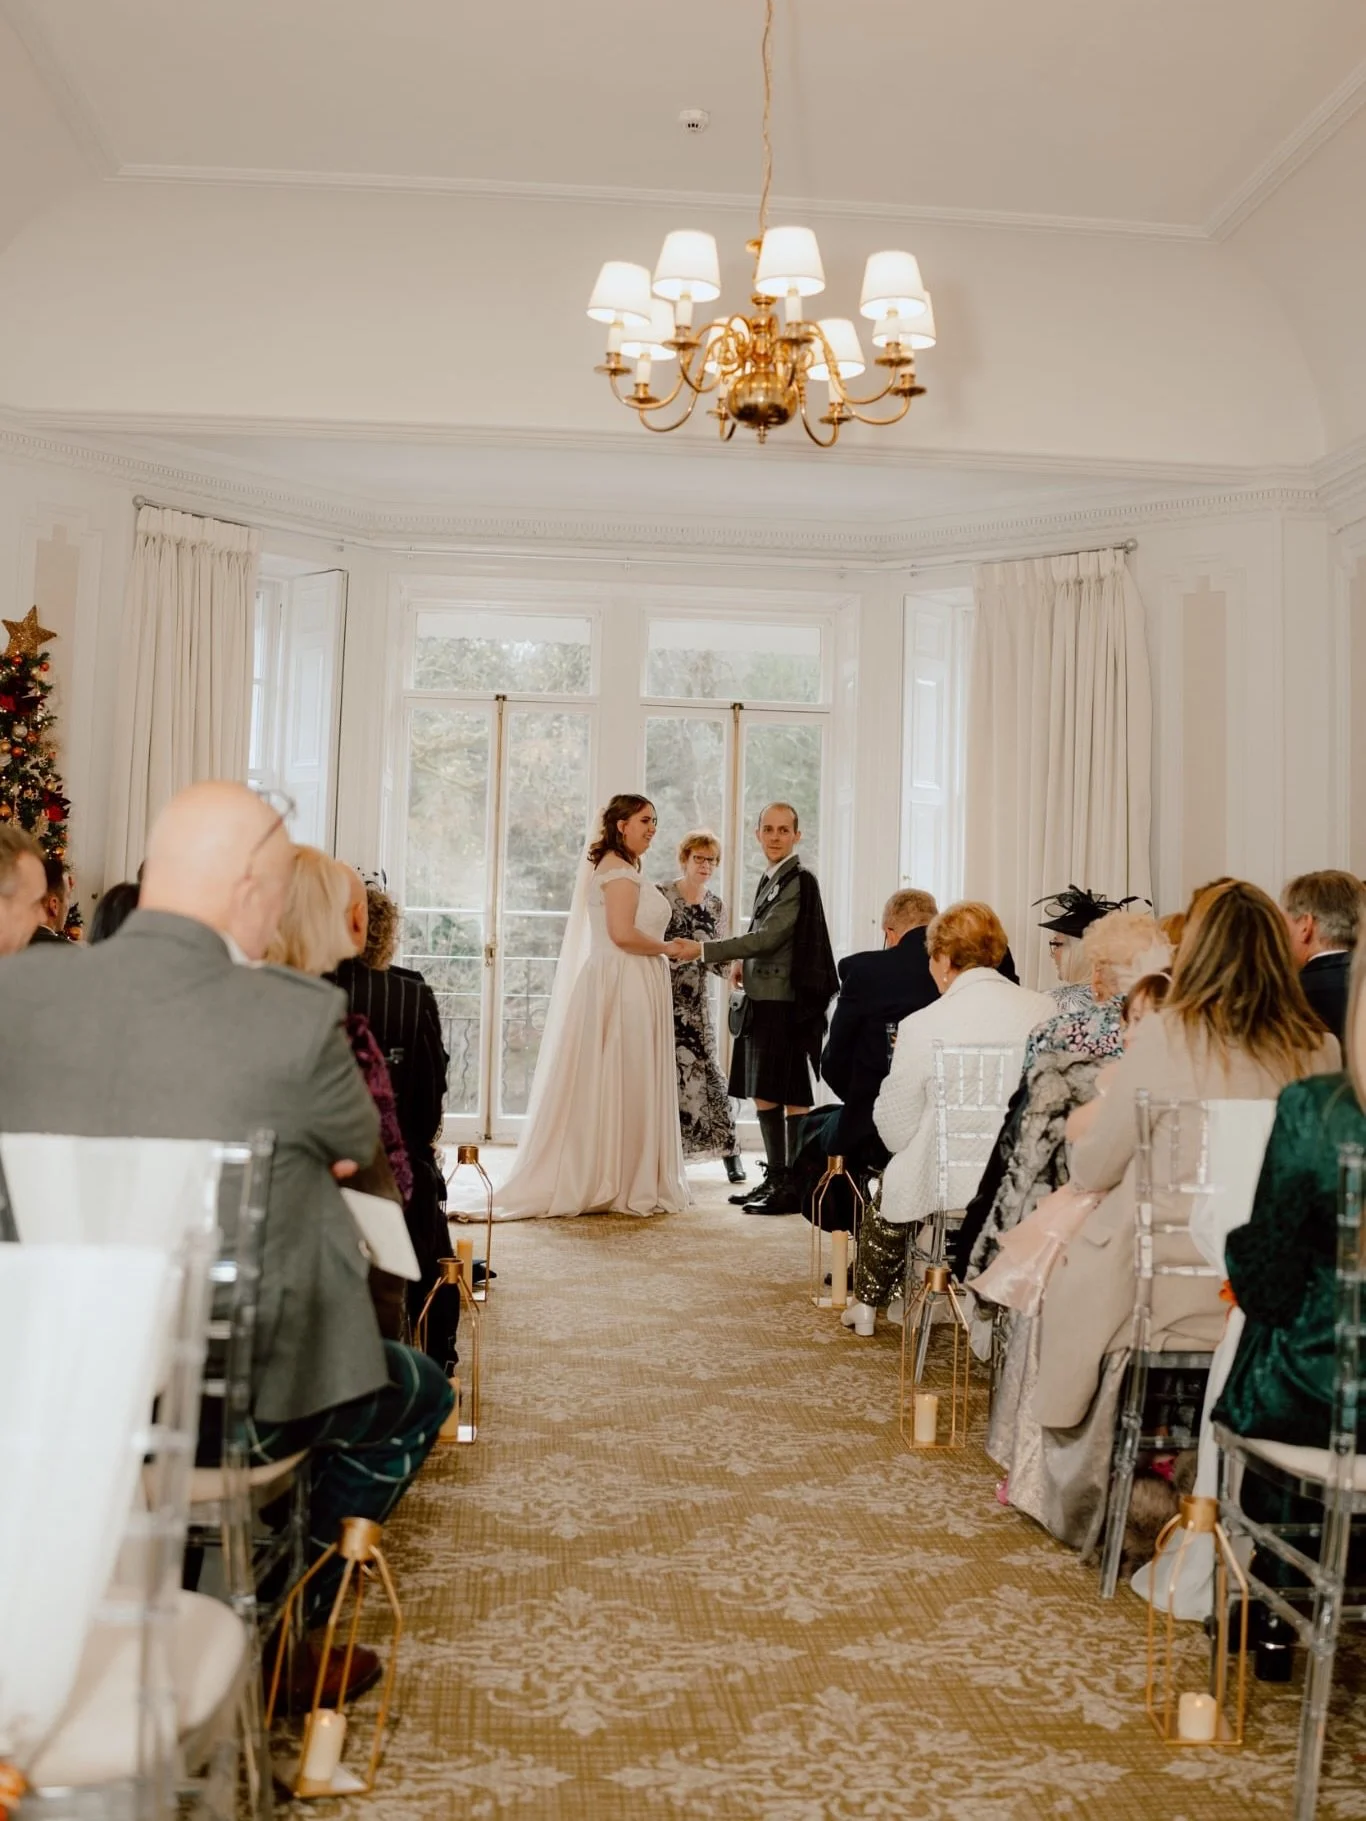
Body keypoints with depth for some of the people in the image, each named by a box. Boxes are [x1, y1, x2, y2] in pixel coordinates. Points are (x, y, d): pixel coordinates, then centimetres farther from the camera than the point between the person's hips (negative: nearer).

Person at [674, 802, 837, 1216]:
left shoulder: (799, 882, -12)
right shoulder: (769, 878, 17)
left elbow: (769, 937, -19)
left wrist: (704, 950, -18)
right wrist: (744, 962, 6)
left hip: (787, 1003, -9)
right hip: (762, 999, 9)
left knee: (789, 1095, -4)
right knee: (762, 1093, 13)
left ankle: (794, 1187, 3)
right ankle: (775, 1179, 23)